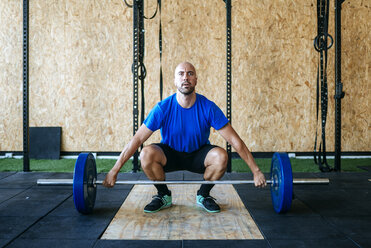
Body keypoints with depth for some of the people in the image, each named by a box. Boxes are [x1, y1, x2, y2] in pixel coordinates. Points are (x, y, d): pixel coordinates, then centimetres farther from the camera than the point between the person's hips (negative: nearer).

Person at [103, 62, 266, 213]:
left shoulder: (208, 107, -21)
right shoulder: (163, 108, -21)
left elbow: (234, 140, -18)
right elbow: (137, 139, -18)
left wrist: (256, 171, -20)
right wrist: (114, 171, -21)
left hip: (198, 155, 0)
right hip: (170, 154, 0)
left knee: (221, 156, -31)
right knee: (147, 154, -30)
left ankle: (203, 195, -1)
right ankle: (164, 195, -2)